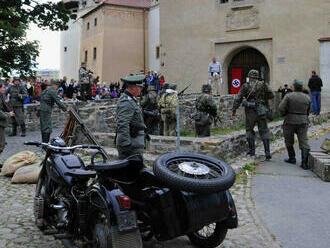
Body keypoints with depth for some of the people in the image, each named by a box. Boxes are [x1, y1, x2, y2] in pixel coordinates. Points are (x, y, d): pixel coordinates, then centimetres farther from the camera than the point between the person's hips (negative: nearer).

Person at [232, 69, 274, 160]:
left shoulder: (246, 86, -2)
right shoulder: (263, 85, 2)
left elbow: (238, 99, -3)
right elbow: (271, 95, 6)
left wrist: (234, 110, 3)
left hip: (250, 112, -1)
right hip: (261, 111, 1)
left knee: (249, 130, 16)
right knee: (264, 131, 7)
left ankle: (252, 150, 13)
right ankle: (267, 153, 0)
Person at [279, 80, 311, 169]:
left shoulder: (288, 96, -8)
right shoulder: (307, 98, 4)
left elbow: (281, 108, -13)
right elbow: (308, 111, 10)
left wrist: (284, 114, 6)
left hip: (290, 122, -2)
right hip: (303, 122, 2)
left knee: (289, 141, 16)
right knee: (304, 142, 1)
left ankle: (292, 158, 25)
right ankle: (304, 163, -9)